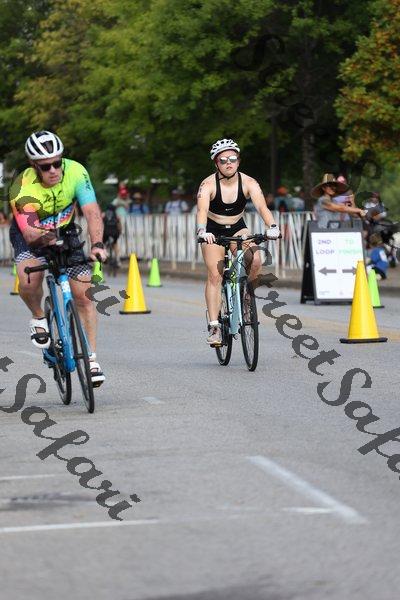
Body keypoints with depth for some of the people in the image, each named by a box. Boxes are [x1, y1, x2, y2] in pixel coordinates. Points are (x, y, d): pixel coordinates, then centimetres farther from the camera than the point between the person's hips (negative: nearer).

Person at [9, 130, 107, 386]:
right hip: (31, 235, -2)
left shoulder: (75, 172, -26)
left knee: (84, 295, -8)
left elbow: (92, 212, -33)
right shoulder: (22, 190, -33)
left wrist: (97, 244, -49)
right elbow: (30, 233, -38)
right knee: (29, 281, -32)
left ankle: (91, 359, 3)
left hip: (65, 232, 2)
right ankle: (39, 319, 1)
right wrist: (46, 238, -61)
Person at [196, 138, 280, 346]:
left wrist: (272, 226, -48)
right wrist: (202, 231, -56)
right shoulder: (208, 185, -21)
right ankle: (214, 326, -13)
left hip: (238, 229, 2)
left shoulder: (248, 183, -16)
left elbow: (261, 206, -29)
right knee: (214, 275, -16)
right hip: (214, 232, -2)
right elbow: (202, 210, -36)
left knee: (255, 260, -26)